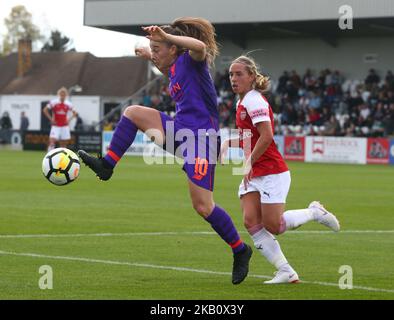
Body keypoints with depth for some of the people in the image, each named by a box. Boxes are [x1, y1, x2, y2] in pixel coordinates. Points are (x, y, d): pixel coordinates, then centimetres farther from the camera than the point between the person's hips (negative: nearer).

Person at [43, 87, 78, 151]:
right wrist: (51, 119, -5)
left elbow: (75, 113, 16)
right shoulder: (53, 102, -5)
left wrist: (69, 119, 1)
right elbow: (45, 110, 1)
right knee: (52, 142, -16)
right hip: (55, 126, -3)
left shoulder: (68, 104, 3)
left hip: (65, 126, 3)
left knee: (63, 145, 5)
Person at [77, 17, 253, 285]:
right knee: (133, 112, -6)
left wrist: (166, 35, -35)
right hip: (180, 131, 8)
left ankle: (240, 250, 10)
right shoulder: (174, 69, 14)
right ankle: (107, 165, -2)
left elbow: (200, 47, -35)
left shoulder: (190, 62, -10)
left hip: (201, 137, -8)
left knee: (203, 206, -8)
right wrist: (149, 56, 45)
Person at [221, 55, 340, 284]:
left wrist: (250, 163, -19)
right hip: (252, 175, 9)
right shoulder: (242, 102, 15)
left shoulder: (254, 100, -14)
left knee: (273, 226, -10)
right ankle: (286, 272, -6)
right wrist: (229, 142, 13)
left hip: (271, 173, -9)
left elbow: (266, 136, -24)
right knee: (251, 221, -8)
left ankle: (315, 212, 16)